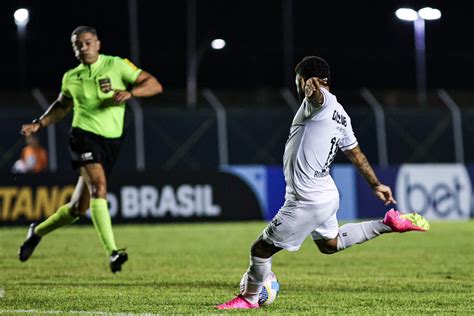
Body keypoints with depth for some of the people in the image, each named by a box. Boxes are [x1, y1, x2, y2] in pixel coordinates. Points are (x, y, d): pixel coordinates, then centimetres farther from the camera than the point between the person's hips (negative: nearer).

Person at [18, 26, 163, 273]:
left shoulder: (116, 65, 2)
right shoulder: (71, 78, 9)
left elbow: (154, 85, -3)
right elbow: (62, 106, 29)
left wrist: (129, 93, -20)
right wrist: (39, 124, 16)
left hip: (111, 141, 1)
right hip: (84, 135, -1)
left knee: (79, 207, 6)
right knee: (99, 187, -27)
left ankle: (38, 232, 33)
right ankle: (112, 253, -31)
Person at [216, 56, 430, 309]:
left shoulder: (321, 101, -16)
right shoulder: (339, 114, 11)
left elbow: (316, 95, -43)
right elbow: (356, 154, 22)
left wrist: (313, 89, -66)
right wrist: (376, 185, 32)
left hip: (305, 203, -9)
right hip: (325, 195, 10)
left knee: (261, 248, 4)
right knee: (330, 244, 33)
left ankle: (248, 298, 21)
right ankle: (389, 223, 29)